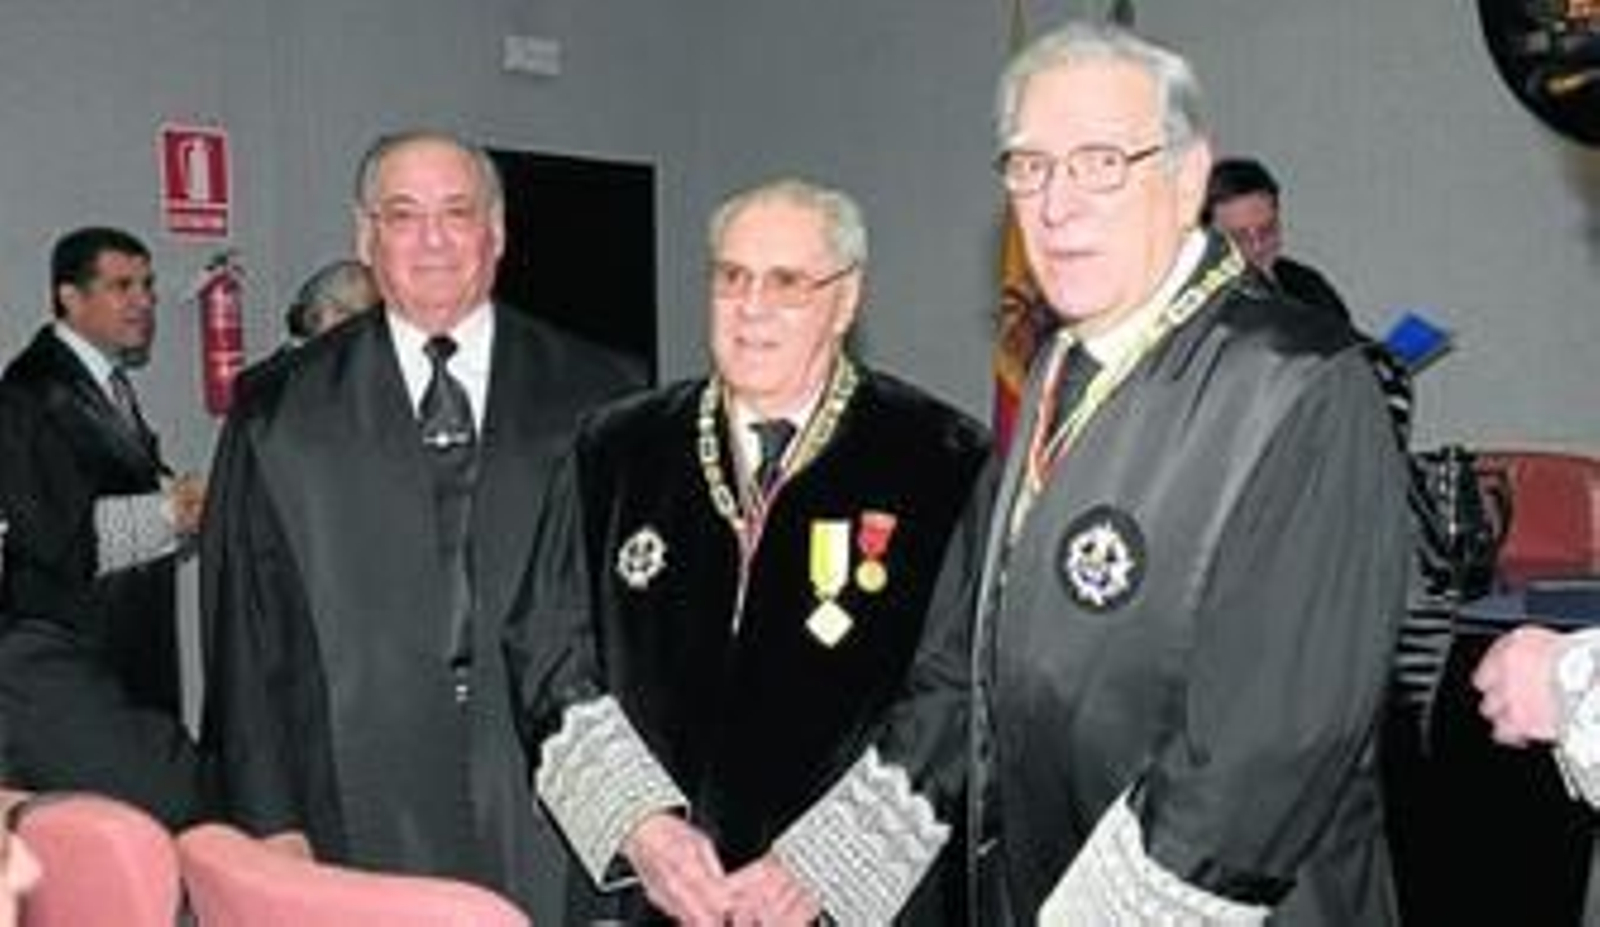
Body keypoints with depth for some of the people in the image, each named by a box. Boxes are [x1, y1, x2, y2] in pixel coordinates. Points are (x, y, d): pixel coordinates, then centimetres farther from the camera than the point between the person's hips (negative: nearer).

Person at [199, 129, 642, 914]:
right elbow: (243, 636, 5)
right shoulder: (278, 415, 5)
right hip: (363, 820, 0)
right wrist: (269, 821, 0)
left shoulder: (597, 397, 3)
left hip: (557, 819, 0)